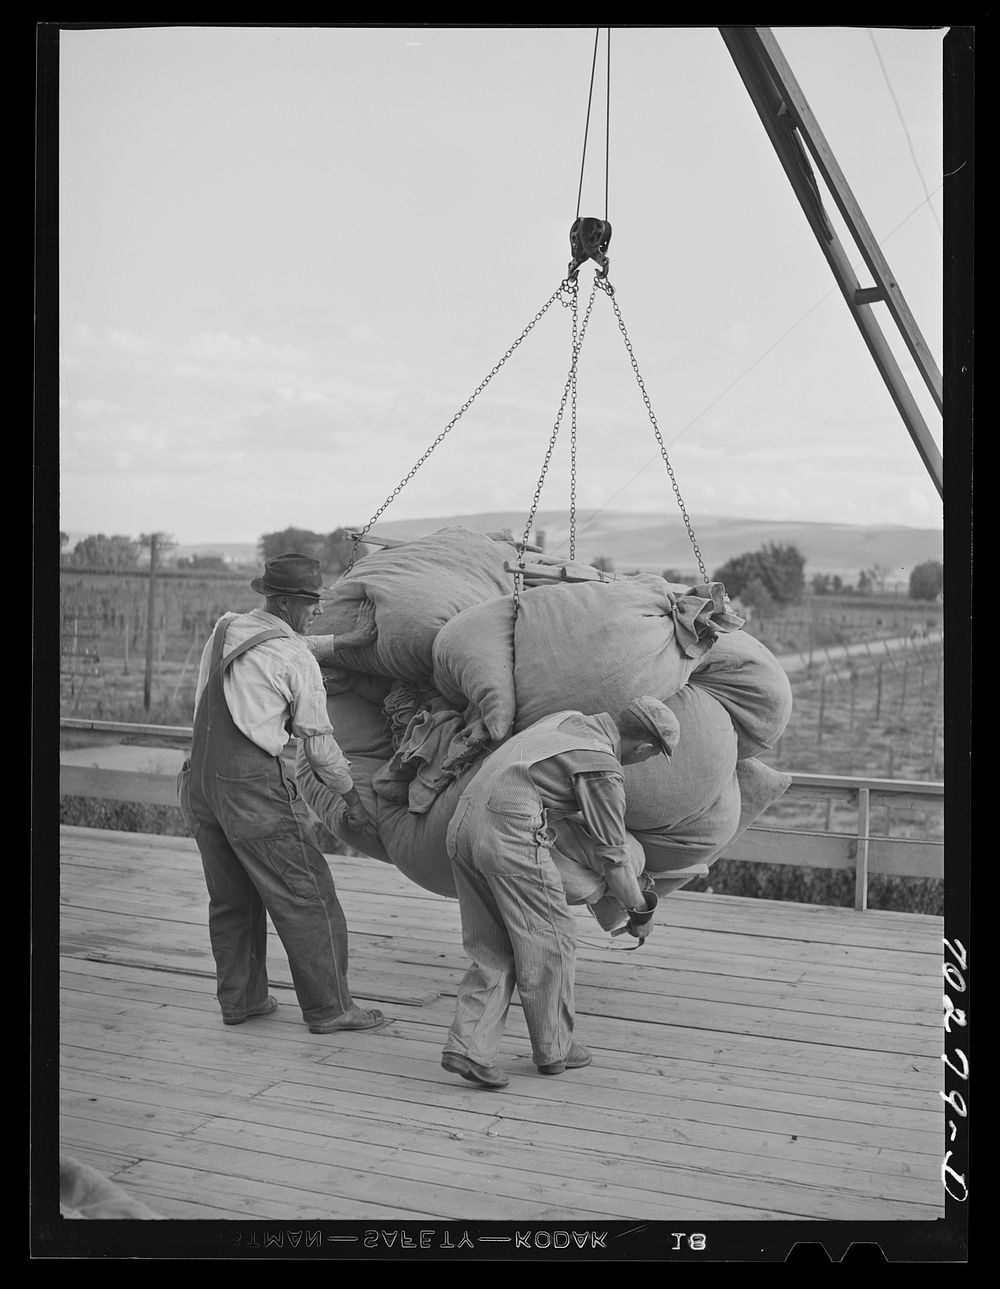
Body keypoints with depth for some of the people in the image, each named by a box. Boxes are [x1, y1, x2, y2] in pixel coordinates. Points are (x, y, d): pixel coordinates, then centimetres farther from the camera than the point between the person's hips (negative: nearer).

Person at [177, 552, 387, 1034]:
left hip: (201, 778, 8)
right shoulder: (297, 661, -8)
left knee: (231, 897, 18)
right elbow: (318, 740, -1)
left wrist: (347, 639, 29)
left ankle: (240, 998, 27)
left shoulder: (225, 629, 11)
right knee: (304, 896, 2)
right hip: (253, 785, -8)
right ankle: (328, 1007, 9)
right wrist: (353, 798, 11)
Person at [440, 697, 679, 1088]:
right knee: (549, 941, 9)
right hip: (511, 833, -8)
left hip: (463, 823, 8)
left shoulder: (568, 718, 18)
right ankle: (553, 1048, 22)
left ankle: (467, 1045, 3)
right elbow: (613, 859, 1)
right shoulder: (605, 770, -4)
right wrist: (641, 913, 17)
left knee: (494, 950, 14)